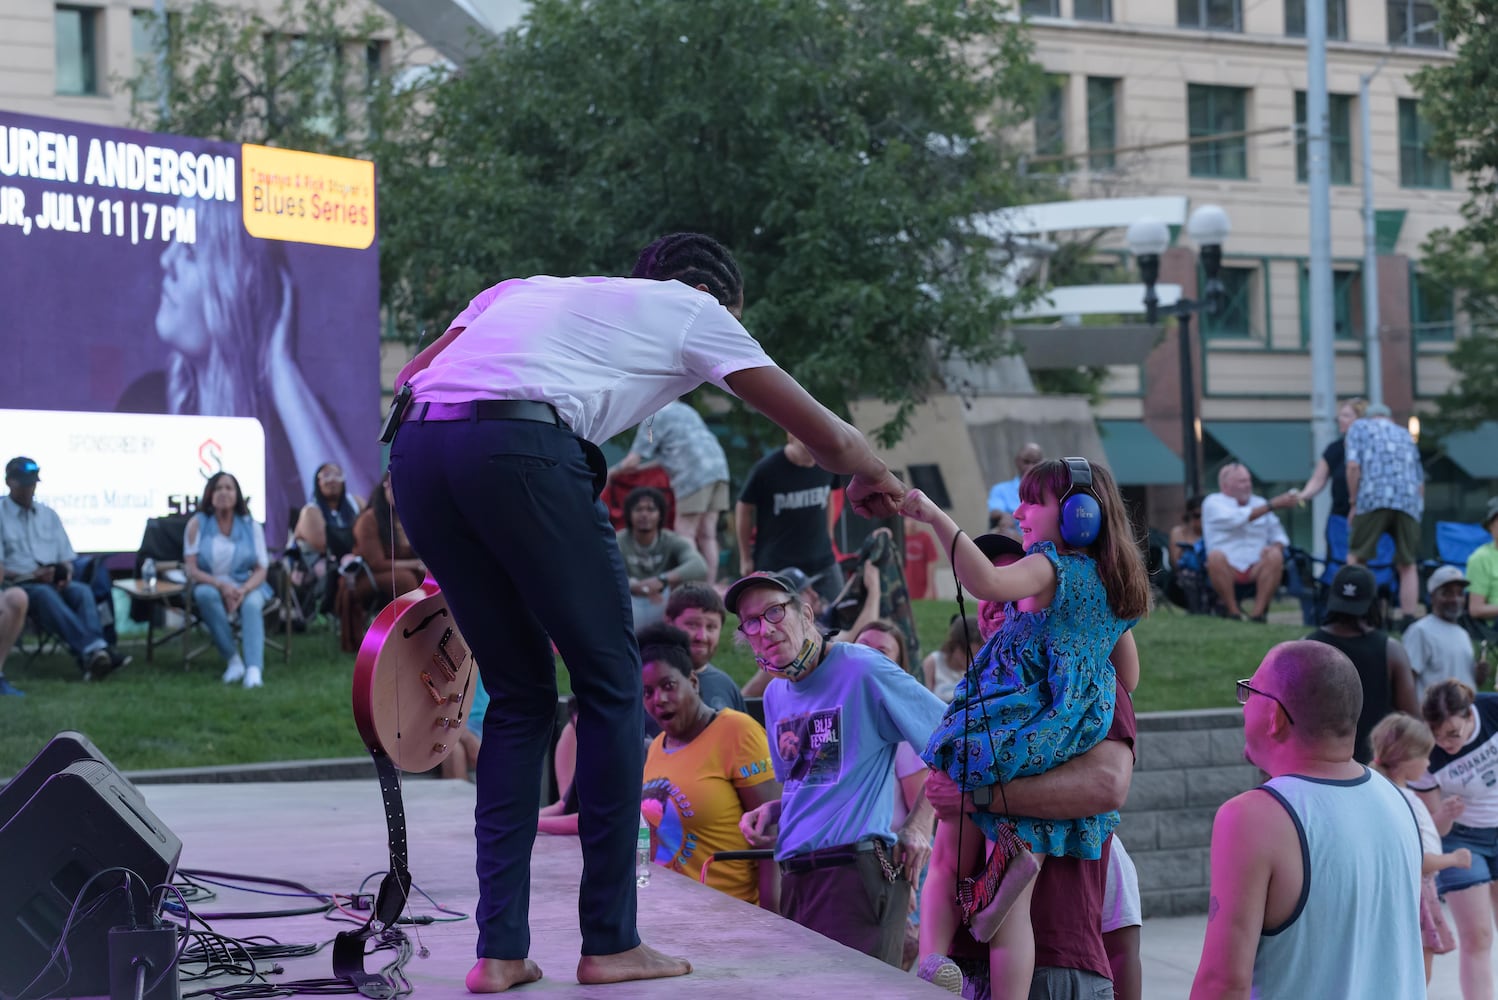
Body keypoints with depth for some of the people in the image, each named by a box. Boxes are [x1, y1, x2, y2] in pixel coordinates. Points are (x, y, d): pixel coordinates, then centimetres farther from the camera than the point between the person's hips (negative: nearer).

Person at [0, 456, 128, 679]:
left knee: (81, 590, -29)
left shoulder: (48, 515, 22)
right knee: (45, 594, -38)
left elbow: (67, 558, 21)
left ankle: (92, 657, -50)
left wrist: (66, 573, -3)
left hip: (55, 583, 4)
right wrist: (31, 576, -17)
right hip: (18, 585, -4)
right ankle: (93, 648, -55)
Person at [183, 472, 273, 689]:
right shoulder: (197, 524, 0)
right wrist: (222, 586, -23)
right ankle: (233, 660, -32)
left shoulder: (250, 526, 4)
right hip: (209, 584, -1)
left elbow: (261, 569, -1)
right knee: (205, 594, -36)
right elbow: (192, 569, -6)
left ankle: (254, 668, -50)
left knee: (252, 603, -34)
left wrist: (243, 590, -23)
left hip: (246, 586, 1)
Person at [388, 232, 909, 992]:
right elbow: (823, 434, 25)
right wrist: (872, 484, 45)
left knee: (519, 693, 17)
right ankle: (611, 942, 12)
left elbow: (411, 377, 25)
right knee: (610, 683, 10)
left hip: (413, 447, 6)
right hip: (521, 448, -6)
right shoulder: (693, 311, 22)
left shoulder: (528, 290, 36)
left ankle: (500, 950, 12)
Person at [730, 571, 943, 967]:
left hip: (858, 871, -8)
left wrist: (918, 826, -9)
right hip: (795, 878, 8)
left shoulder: (863, 670, -7)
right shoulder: (775, 696, 18)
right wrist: (769, 811, 9)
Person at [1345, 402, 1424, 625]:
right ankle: (1408, 621, 3)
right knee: (1407, 565, 10)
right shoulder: (1405, 435, 29)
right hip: (1409, 501, 4)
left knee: (1356, 557, 3)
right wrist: (1418, 505, 34)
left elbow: (1353, 466, 0)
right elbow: (1420, 480, 25)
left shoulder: (1360, 427, 16)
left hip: (1374, 498, -3)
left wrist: (1353, 503, 5)